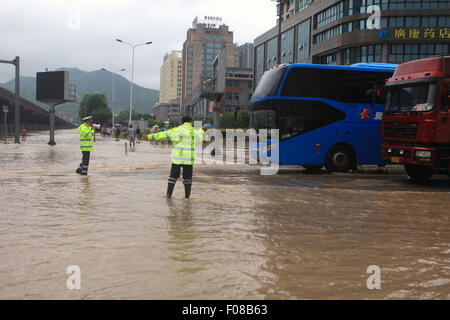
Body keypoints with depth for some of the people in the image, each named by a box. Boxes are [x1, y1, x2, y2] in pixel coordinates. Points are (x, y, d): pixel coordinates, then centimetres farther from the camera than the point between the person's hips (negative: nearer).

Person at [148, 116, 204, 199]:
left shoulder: (176, 130, 1)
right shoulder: (195, 131, 3)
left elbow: (162, 135, 3)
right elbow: (200, 138, 24)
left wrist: (150, 136, 11)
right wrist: (201, 130, 44)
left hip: (177, 157, 0)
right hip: (189, 158, 0)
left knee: (173, 175, 10)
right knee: (187, 177, 7)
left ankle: (169, 194, 10)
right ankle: (187, 196, 6)